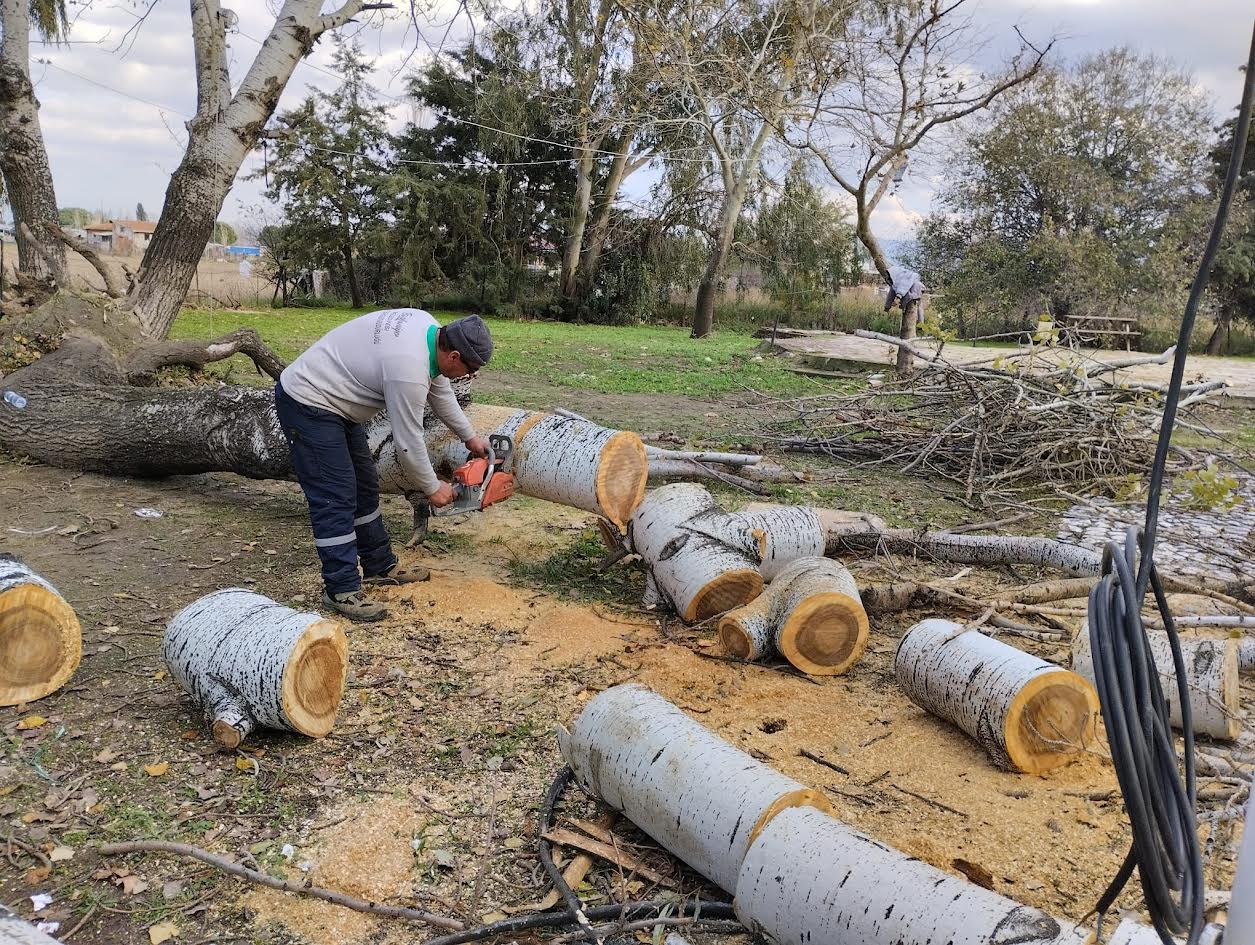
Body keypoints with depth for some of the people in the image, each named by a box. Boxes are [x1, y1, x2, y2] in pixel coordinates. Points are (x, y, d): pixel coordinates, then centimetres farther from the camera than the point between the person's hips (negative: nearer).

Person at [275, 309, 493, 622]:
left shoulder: (428, 327, -4)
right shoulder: (409, 370, -31)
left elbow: (439, 389, 12)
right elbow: (408, 443, -20)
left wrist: (469, 437, 19)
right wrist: (433, 488, -5)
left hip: (332, 402, 10)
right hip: (308, 405, -10)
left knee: (364, 487, 14)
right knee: (337, 497, -12)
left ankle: (380, 566, 25)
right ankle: (341, 590, -6)